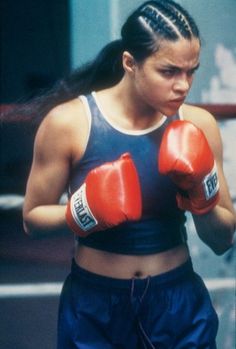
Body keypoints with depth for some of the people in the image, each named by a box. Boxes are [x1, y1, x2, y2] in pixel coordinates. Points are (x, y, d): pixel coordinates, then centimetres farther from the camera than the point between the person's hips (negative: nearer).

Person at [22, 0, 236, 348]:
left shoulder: (197, 125, -6)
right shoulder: (68, 122, -13)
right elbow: (33, 218, -4)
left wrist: (202, 195, -19)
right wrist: (83, 213, -22)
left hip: (178, 302, 2)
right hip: (94, 306, -1)